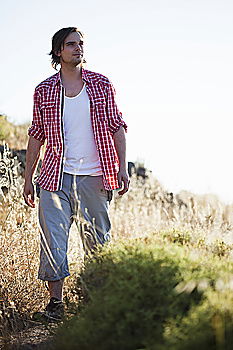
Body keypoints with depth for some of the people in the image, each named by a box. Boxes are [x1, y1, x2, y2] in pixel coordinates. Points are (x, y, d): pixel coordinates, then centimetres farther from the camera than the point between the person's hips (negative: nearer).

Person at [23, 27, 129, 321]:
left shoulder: (102, 85, 6)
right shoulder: (44, 91, 7)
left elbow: (116, 127, 7)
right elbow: (36, 136, 11)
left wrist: (122, 168, -2)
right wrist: (28, 178, 9)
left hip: (94, 176, 0)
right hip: (56, 176, 0)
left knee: (98, 240, 6)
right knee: (53, 238, -6)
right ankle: (55, 301, 0)